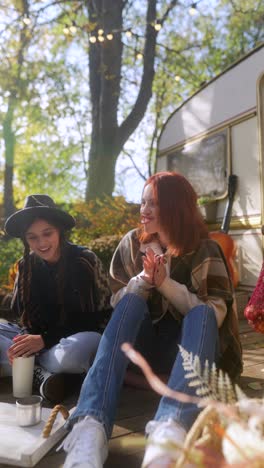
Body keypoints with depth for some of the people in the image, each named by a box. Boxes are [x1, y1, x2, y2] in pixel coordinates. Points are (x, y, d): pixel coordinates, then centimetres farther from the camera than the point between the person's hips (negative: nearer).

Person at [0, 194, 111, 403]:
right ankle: (42, 375, -25)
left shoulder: (85, 260, -13)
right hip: (37, 337, 5)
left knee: (78, 349, -41)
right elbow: (22, 314, 5)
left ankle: (29, 369, -15)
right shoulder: (26, 266, 1)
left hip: (78, 337, -5)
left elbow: (98, 317, -13)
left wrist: (45, 339, -20)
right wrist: (25, 340, -20)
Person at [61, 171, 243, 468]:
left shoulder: (204, 250, -5)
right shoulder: (132, 243, 2)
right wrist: (143, 279, -18)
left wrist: (166, 283, -23)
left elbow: (215, 314, -12)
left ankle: (171, 430, -57)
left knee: (203, 312, -32)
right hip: (146, 342, 2)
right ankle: (90, 426, -50)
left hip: (190, 347, -1)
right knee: (132, 299, -28)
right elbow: (116, 302, 2)